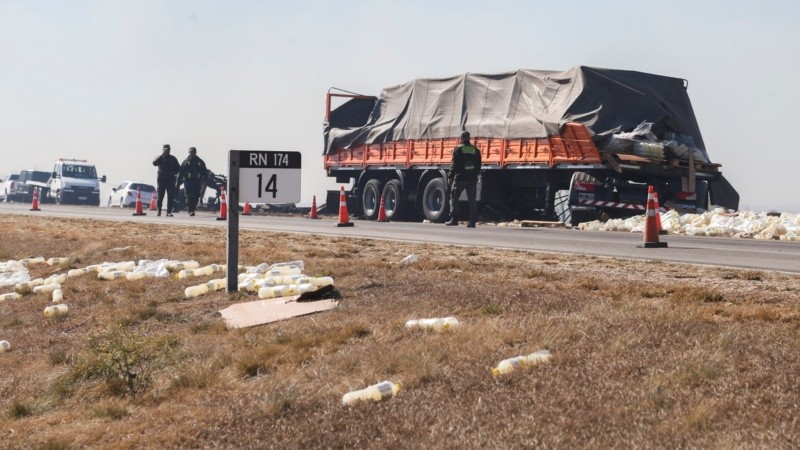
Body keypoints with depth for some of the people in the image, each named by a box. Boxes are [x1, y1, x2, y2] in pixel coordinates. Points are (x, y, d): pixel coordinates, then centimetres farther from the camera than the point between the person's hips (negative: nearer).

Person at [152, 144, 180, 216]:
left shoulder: (173, 159, 13)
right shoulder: (160, 158, 8)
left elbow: (178, 168, 15)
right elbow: (154, 163, -13)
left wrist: (174, 172, -6)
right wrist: (162, 155, -15)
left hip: (170, 180, 1)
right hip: (161, 180, -1)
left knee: (170, 196, -4)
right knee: (160, 196, 0)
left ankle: (169, 211, -3)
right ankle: (158, 211, 9)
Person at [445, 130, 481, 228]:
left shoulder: (457, 149, -4)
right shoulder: (475, 150, 9)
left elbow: (454, 165, -7)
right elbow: (478, 166, 12)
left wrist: (450, 177, -3)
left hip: (460, 178, -4)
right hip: (472, 179, 4)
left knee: (454, 198, 5)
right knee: (472, 200, 6)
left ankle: (454, 219, -3)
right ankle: (472, 221, 1)